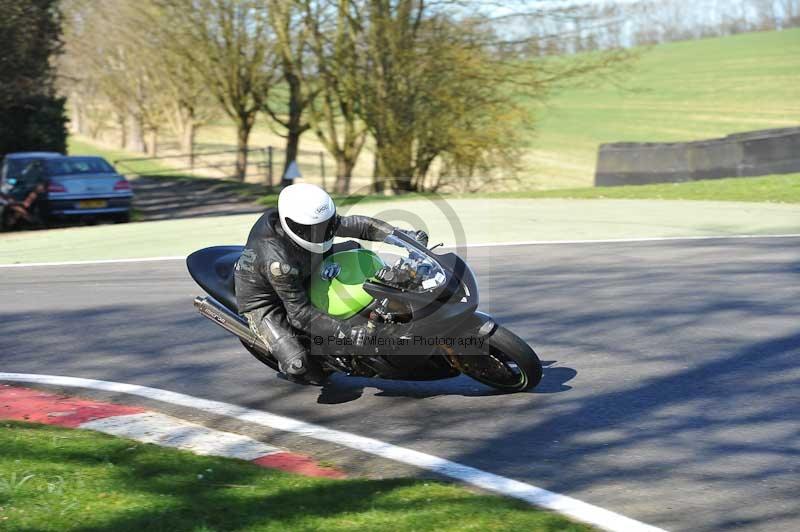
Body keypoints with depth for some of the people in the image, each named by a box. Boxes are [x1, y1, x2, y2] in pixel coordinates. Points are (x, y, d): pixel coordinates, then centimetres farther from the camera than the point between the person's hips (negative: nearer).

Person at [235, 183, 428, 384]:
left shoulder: (316, 222, -19)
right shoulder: (277, 260, -40)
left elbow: (358, 225, -7)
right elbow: (300, 313, -36)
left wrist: (404, 235, -17)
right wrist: (345, 330, -42)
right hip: (262, 302, -8)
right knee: (298, 364, -28)